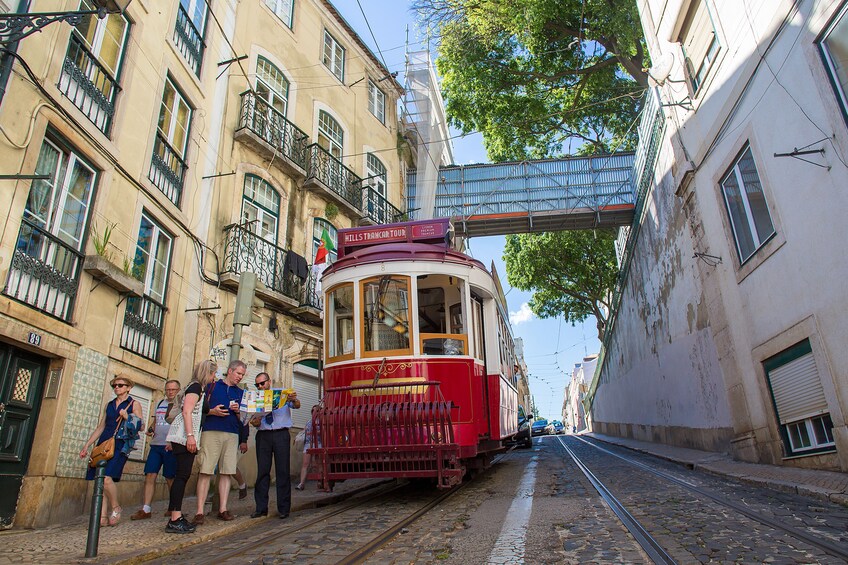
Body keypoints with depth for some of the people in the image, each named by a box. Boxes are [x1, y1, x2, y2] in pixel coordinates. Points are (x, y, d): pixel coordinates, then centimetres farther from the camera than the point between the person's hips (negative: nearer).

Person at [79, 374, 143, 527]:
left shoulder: (134, 404, 6)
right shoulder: (109, 405, 21)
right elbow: (100, 427, 22)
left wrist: (128, 418, -14)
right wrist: (87, 445, 17)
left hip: (120, 444, -5)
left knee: (106, 478, -20)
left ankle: (116, 508, 2)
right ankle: (102, 517, 5)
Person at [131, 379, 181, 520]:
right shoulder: (160, 403, 17)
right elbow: (154, 421, 24)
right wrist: (150, 429, 5)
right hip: (156, 444, 5)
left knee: (170, 477, 2)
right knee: (150, 475, -1)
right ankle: (145, 509, 3)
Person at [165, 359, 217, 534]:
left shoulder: (196, 387, 21)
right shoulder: (196, 386, -7)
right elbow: (187, 412, -17)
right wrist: (190, 436, -23)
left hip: (184, 437, 10)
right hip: (186, 436, -10)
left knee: (182, 475, 8)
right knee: (183, 474, -10)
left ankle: (175, 516, 11)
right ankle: (175, 520, -10)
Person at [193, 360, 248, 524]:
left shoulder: (241, 393, 20)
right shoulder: (212, 386, 10)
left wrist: (238, 412, -2)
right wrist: (212, 411, -11)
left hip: (232, 435, 3)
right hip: (211, 432, -3)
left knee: (226, 472, 1)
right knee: (205, 471, -7)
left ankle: (223, 509, 6)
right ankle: (199, 512, -5)